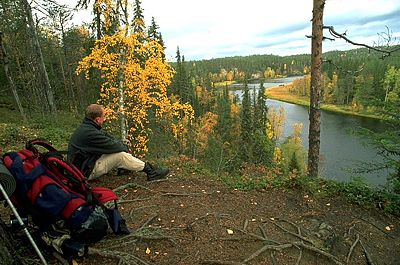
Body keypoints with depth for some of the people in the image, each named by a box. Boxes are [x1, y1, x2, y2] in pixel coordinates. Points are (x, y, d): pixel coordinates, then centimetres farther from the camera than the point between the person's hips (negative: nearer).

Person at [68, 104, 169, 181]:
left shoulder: (87, 127, 3)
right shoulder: (89, 133, -29)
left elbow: (107, 137, 7)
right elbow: (111, 146, -25)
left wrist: (124, 146, -4)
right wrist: (125, 148, -5)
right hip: (87, 172, -10)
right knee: (121, 155, -22)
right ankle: (151, 172, -13)